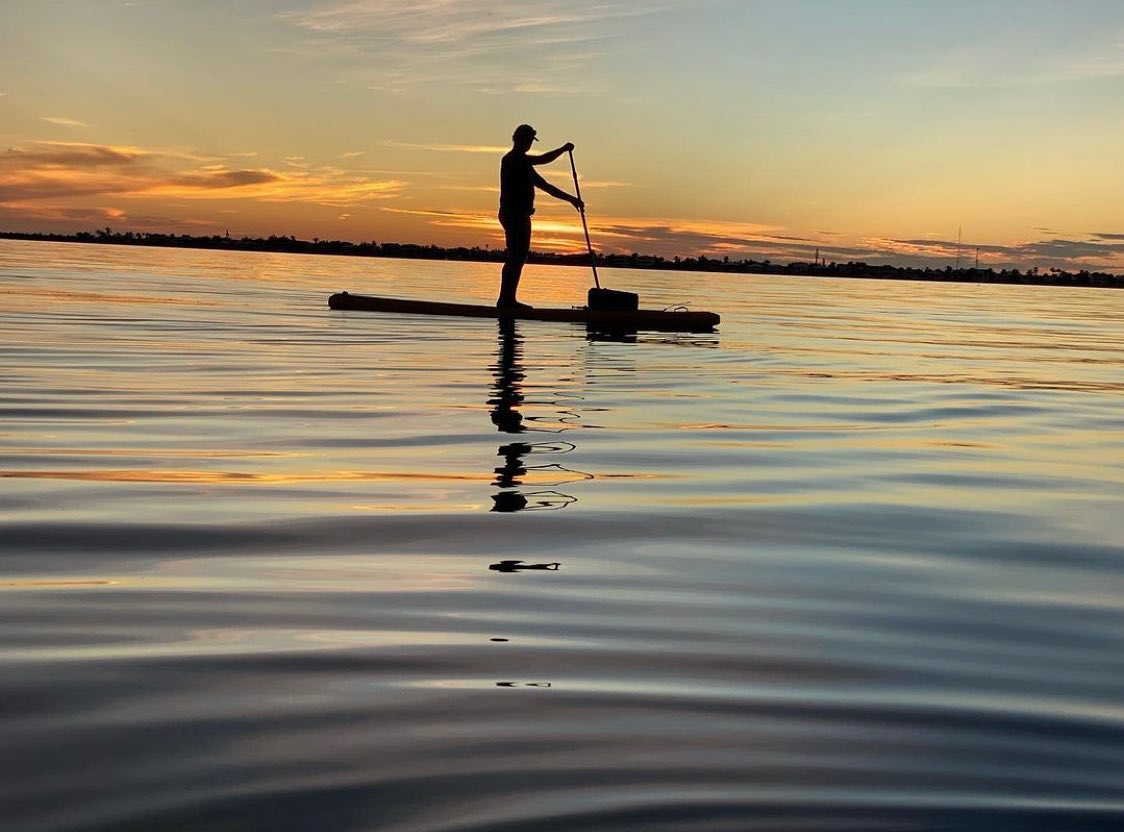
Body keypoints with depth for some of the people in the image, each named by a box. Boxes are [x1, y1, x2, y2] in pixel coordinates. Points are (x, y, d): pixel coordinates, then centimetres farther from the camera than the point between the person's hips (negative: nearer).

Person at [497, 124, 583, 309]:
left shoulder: (523, 163, 21)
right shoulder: (512, 160, -9)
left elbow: (544, 186, 23)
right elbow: (544, 160, -18)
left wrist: (570, 199, 20)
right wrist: (564, 149, -4)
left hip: (521, 216, 10)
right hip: (513, 215, -10)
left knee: (519, 256, 10)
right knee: (515, 257, -12)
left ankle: (508, 300, 12)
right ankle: (506, 299, -11)